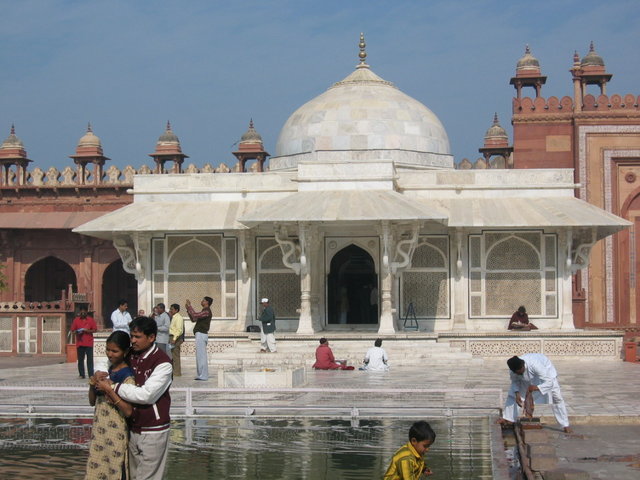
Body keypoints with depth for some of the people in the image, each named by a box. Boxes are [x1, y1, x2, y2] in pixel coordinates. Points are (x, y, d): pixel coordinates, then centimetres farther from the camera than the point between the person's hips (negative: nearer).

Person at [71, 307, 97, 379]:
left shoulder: (91, 320, 3)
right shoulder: (76, 320, 6)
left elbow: (95, 330, 3)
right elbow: (73, 330, 7)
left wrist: (88, 331, -14)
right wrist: (77, 332, -15)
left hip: (89, 343, -1)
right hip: (80, 343, 1)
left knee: (90, 359, -5)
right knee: (80, 359, 4)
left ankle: (91, 375, -4)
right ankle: (81, 375, 10)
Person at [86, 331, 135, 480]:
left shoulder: (127, 377, -12)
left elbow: (128, 411, -19)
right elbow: (92, 402, 13)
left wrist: (109, 390, -23)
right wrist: (92, 385, -5)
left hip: (116, 434, -7)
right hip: (99, 431, 7)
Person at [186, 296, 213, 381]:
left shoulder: (207, 311, -12)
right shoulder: (204, 311, 20)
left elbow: (195, 315, -23)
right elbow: (193, 319, 23)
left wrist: (189, 306, -13)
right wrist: (188, 309, 18)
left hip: (201, 334, -11)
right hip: (200, 334, 11)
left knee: (201, 355, -10)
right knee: (200, 355, 12)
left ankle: (203, 375, -11)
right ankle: (202, 375, 14)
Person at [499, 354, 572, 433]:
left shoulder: (535, 365, -48)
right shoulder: (514, 370, -33)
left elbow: (549, 382, -45)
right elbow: (515, 382, -11)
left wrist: (536, 387, -62)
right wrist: (517, 393, -29)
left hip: (546, 372, -4)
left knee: (556, 398, -7)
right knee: (512, 394, -2)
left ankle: (565, 425, 3)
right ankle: (508, 419, 12)